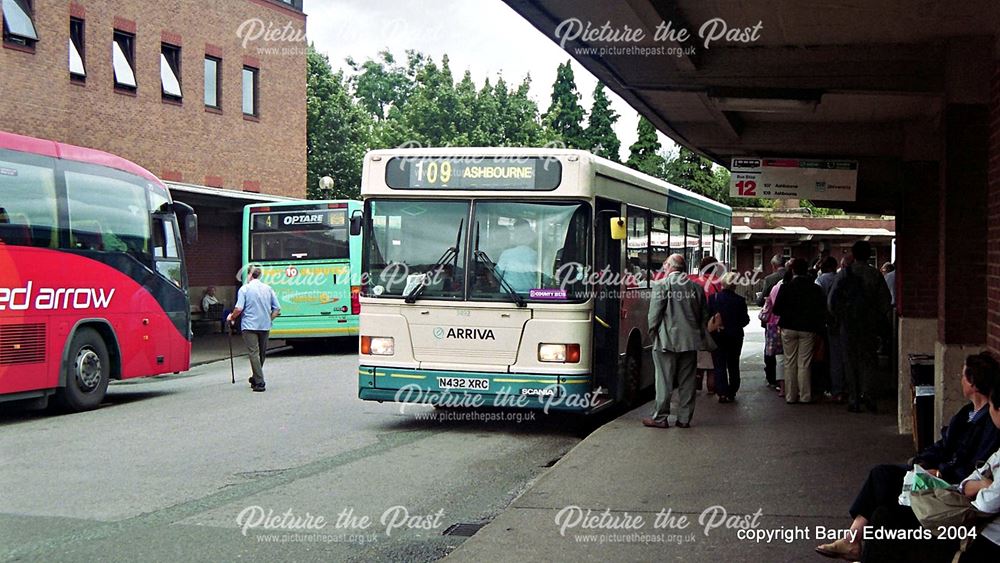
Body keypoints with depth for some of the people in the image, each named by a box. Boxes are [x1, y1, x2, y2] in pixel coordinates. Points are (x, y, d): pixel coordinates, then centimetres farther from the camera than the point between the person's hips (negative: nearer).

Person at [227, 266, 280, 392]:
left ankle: (259, 383, -15)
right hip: (265, 326, 5)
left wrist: (231, 317, 5)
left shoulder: (245, 289, -6)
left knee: (254, 353, -7)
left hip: (250, 326, -5)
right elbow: (277, 309, 6)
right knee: (261, 353, 16)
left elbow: (239, 309, -14)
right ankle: (256, 378, 30)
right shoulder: (268, 288, 7)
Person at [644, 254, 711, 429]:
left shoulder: (661, 285, -6)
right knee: (687, 381, 8)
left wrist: (653, 331, 5)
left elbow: (654, 313, -8)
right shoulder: (696, 287, 8)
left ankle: (660, 418, 3)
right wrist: (699, 335, 21)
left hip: (667, 340, -4)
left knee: (664, 381, 0)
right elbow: (704, 316, 13)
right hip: (690, 341, 4)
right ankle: (684, 419, 11)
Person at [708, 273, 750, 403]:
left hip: (717, 335, -1)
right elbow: (745, 319, -2)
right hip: (735, 336, 1)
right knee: (733, 365, 13)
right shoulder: (740, 300, -8)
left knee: (719, 365, 3)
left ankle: (722, 393, -7)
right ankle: (732, 393, 15)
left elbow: (707, 317, -7)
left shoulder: (713, 298, -11)